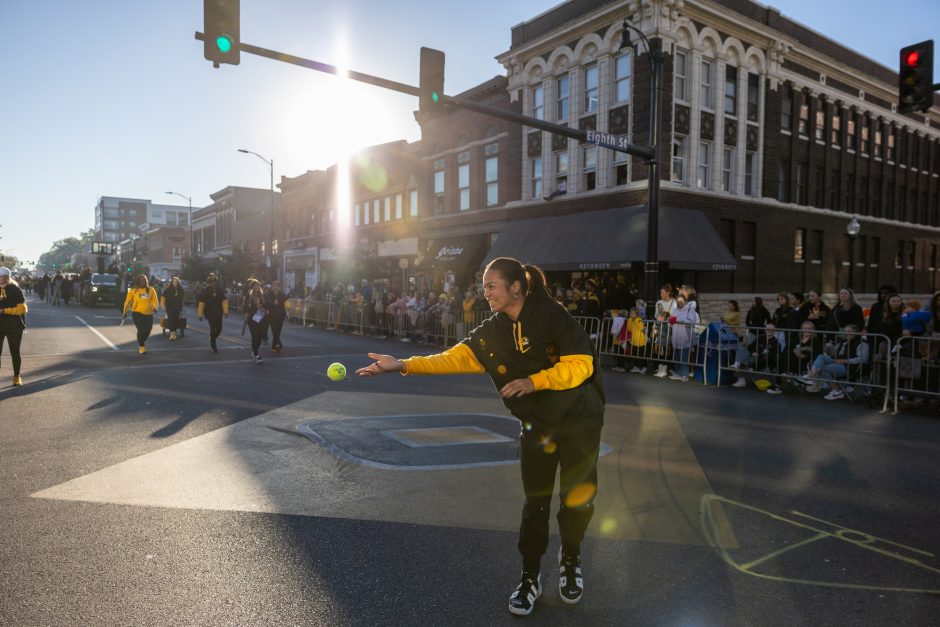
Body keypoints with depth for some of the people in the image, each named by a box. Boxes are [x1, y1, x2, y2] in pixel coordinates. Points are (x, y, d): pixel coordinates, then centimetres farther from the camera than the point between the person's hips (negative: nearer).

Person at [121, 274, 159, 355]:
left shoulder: (151, 290, 5)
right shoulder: (133, 290, 0)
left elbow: (154, 300, 0)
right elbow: (127, 301, 4)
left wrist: (155, 307, -19)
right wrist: (125, 312, 4)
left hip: (148, 313, 3)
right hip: (137, 313, -3)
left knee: (148, 330, 6)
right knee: (141, 330, -11)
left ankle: (142, 342, 39)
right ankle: (141, 346, 11)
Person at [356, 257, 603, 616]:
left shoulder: (551, 316, -17)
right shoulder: (493, 331, -3)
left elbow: (580, 364, -19)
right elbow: (455, 358, -14)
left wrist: (533, 381, -27)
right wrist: (403, 365, -24)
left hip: (579, 422, -3)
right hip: (537, 424, 3)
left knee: (579, 499, 7)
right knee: (535, 503, 5)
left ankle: (570, 561, 34)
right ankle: (530, 577, 23)